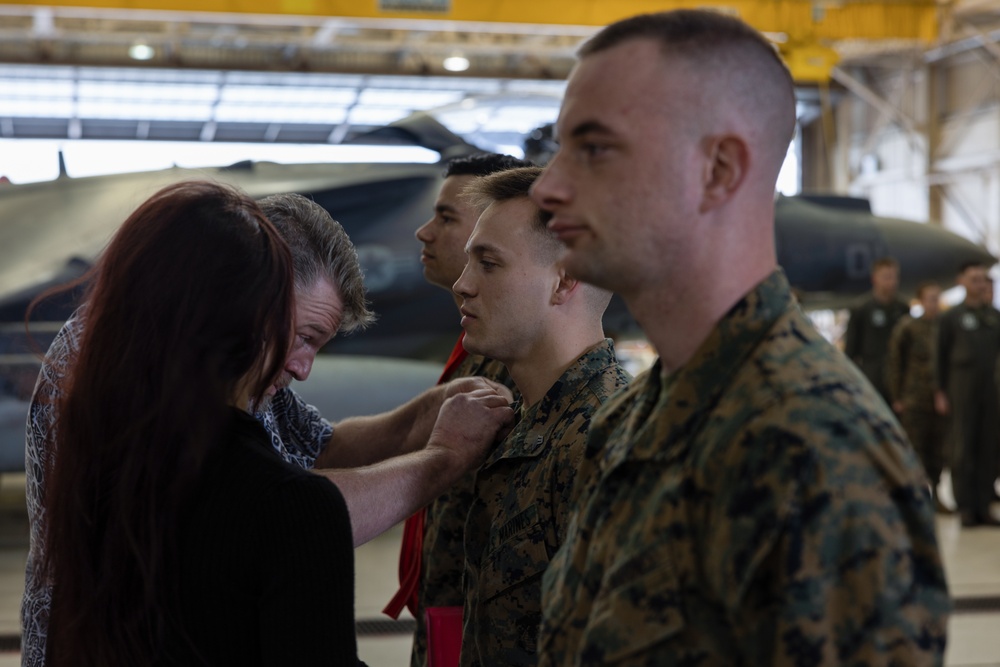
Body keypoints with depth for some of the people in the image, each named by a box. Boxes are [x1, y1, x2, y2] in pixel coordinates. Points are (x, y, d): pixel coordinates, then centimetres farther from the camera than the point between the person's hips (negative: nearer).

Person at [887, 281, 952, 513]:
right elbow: (894, 363, -1)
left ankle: (934, 494, 19)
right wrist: (897, 397, -4)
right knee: (915, 449, -1)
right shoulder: (907, 327, -3)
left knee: (938, 451, 7)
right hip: (914, 402, -3)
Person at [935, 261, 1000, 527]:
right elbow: (941, 356, 4)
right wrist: (940, 393, -2)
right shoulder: (952, 316, 6)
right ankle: (966, 507, 0)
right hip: (963, 386, -3)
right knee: (963, 447, -3)